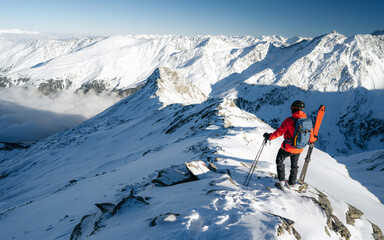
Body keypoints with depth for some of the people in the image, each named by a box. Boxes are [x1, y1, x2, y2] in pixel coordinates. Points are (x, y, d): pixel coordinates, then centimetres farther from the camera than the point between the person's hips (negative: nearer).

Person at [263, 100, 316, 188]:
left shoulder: (289, 121, -21)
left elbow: (279, 131, -19)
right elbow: (310, 136, 4)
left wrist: (269, 136, -6)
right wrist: (313, 140, 27)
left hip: (288, 148, -5)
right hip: (299, 149, 5)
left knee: (279, 161, 20)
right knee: (294, 165, 25)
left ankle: (281, 180, 22)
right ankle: (291, 183, 33)